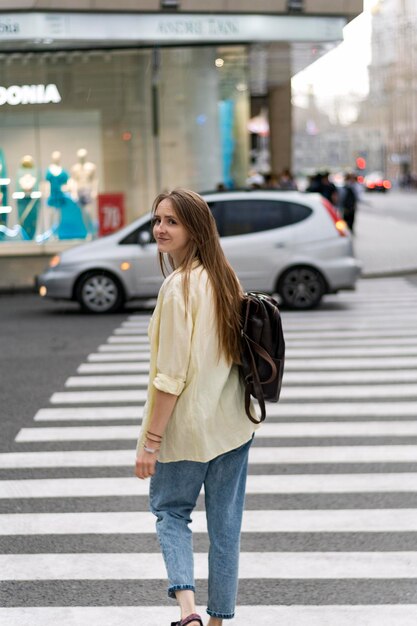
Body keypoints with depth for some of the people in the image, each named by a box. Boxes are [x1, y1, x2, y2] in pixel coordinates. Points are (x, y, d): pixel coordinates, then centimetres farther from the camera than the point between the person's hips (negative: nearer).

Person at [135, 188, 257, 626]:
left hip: (189, 428, -6)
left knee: (170, 510, 14)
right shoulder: (225, 278, 3)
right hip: (234, 425, 6)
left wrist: (151, 441, -17)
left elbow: (171, 375, -21)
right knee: (225, 525, 14)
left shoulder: (179, 286, -20)